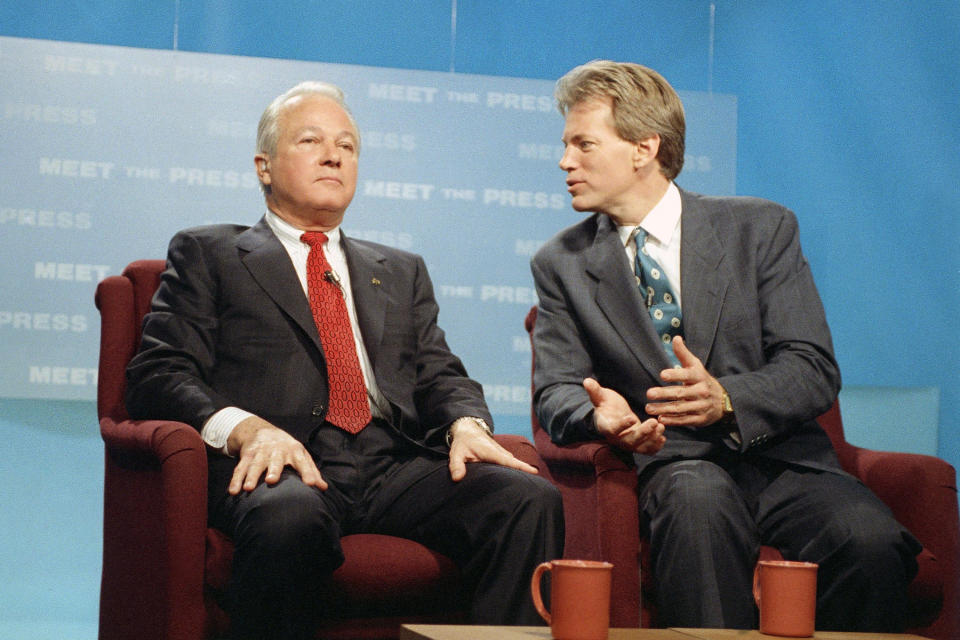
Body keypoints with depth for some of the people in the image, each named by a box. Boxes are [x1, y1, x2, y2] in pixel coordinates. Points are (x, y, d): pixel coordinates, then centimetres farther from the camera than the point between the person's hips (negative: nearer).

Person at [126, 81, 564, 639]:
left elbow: (439, 376, 21)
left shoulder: (402, 272, 31)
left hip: (395, 467, 4)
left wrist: (467, 422, -4)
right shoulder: (208, 254, 18)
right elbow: (159, 374, 5)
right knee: (289, 517, -40)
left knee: (532, 499, -25)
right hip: (285, 466, -4)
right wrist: (244, 427, -15)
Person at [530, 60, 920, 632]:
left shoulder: (761, 229, 6)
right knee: (698, 496, -37)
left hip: (782, 458, 1)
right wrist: (600, 414, -19)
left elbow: (814, 370, -1)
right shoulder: (562, 264, 12)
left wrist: (726, 398, -22)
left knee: (871, 540, -30)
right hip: (675, 465, 0)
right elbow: (556, 391, 6)